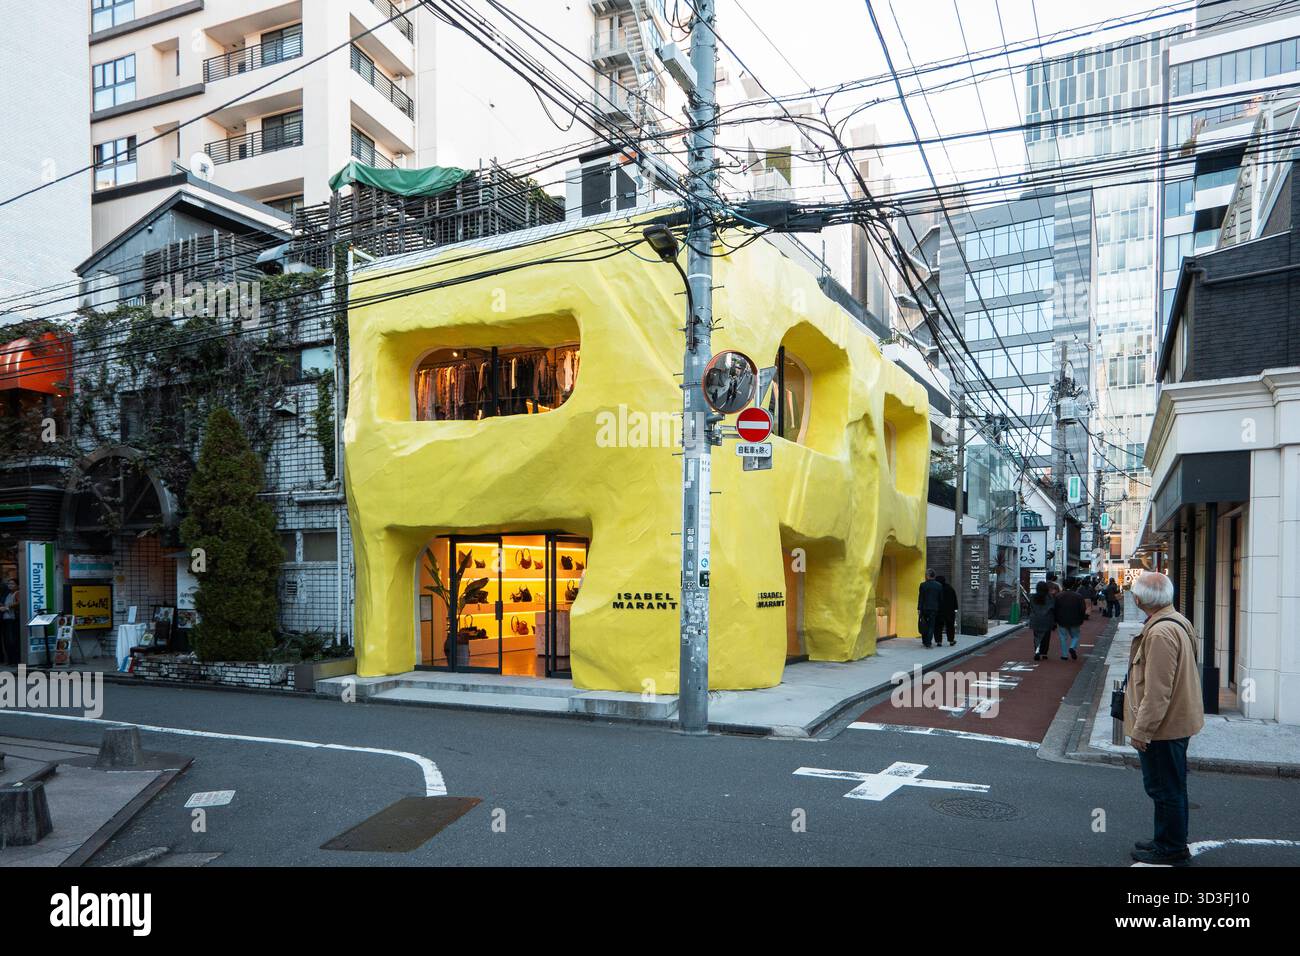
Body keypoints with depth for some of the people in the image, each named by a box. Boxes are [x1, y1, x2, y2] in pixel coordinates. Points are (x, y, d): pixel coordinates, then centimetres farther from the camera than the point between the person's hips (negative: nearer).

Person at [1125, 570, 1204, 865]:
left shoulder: (1160, 633, -27)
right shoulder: (1176, 622, 8)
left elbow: (1157, 692, -27)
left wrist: (1141, 730, -20)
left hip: (1162, 727, -11)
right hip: (1177, 720, 11)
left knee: (1165, 788, 4)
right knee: (1170, 787, 21)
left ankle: (1171, 848, 16)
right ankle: (1167, 841, 34)